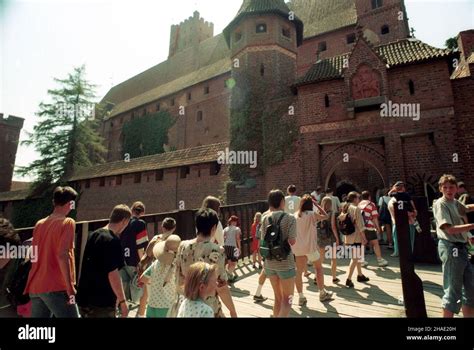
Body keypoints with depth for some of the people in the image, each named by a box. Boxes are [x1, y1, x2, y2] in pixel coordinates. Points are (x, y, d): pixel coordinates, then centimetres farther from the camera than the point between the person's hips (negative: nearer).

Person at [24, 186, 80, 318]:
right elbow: (62, 255, -19)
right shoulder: (67, 222, -11)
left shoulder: (39, 224, 12)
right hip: (55, 287, -8)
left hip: (35, 287, 8)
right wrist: (70, 286, -16)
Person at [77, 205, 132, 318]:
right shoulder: (113, 240, -22)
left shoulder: (93, 235, 6)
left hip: (84, 298, 8)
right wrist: (122, 301, -14)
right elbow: (113, 274, -22)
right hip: (101, 302, -8)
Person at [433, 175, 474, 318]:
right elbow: (450, 229, -21)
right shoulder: (440, 204, -14)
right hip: (451, 248, -9)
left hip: (462, 247, 9)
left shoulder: (456, 202, 10)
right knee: (453, 292, -2)